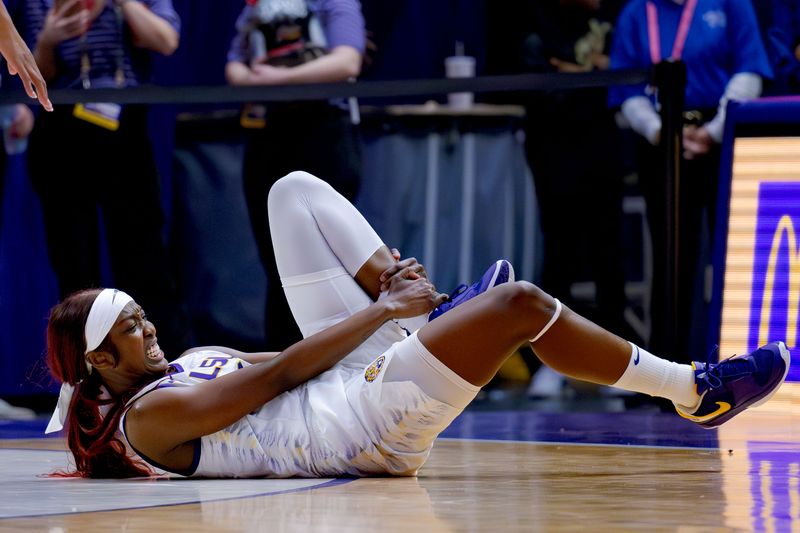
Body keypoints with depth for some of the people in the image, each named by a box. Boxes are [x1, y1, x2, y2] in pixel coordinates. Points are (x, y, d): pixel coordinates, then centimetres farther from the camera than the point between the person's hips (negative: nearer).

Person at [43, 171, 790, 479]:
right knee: (518, 304, -21)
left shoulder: (188, 363, 16)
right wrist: (385, 309, -9)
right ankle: (695, 392, -6)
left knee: (292, 191, 11)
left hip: (357, 378, 10)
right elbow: (279, 374, -13)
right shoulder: (152, 416, -12)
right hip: (370, 423, -10)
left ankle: (431, 307, 3)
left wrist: (392, 303, 3)